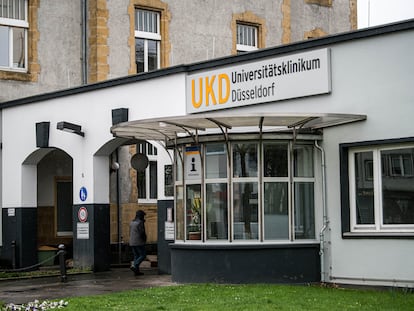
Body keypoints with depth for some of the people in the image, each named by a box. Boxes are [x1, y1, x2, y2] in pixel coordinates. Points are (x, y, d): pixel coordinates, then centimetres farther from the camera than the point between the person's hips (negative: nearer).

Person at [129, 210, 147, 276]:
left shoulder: (132, 222, 12)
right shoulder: (140, 222, -12)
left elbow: (130, 233, 15)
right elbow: (142, 233, -16)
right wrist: (144, 240, 0)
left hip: (132, 242, 8)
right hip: (139, 242, -8)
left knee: (136, 256, 11)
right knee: (143, 255, -2)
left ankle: (137, 271, 7)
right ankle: (134, 265, -19)